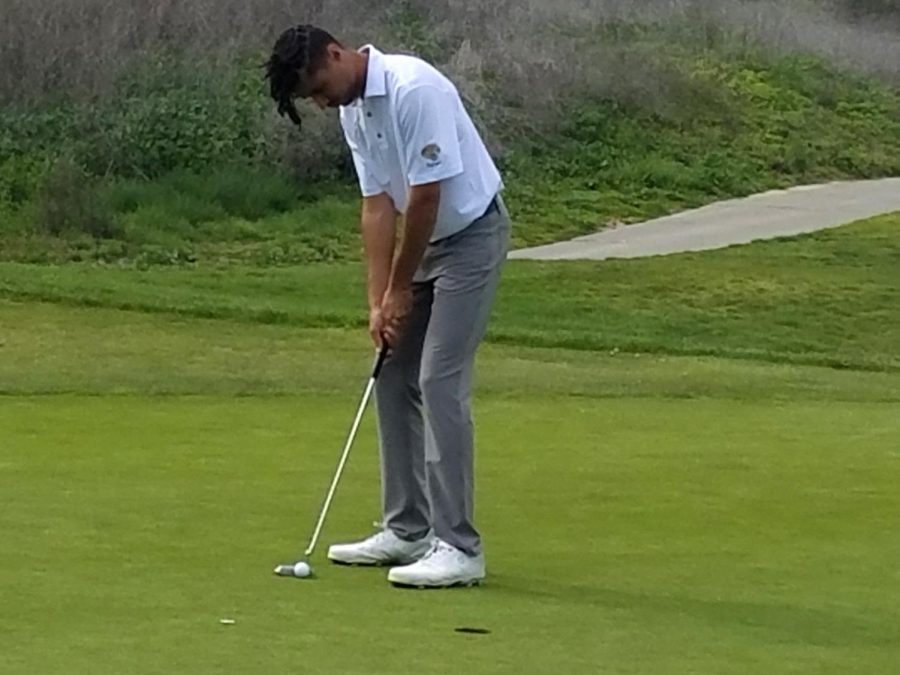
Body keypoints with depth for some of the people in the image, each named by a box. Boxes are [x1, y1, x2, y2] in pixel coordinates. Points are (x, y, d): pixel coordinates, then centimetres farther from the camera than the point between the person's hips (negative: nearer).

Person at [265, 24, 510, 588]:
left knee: (440, 383, -15)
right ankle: (408, 531, 16)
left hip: (471, 233, -9)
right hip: (425, 240, 9)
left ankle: (458, 547, -14)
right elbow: (379, 206, 5)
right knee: (394, 379, 9)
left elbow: (427, 197, -24)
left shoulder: (413, 89, -25)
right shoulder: (353, 110, 4)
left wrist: (400, 290, -14)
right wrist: (379, 300, -3)